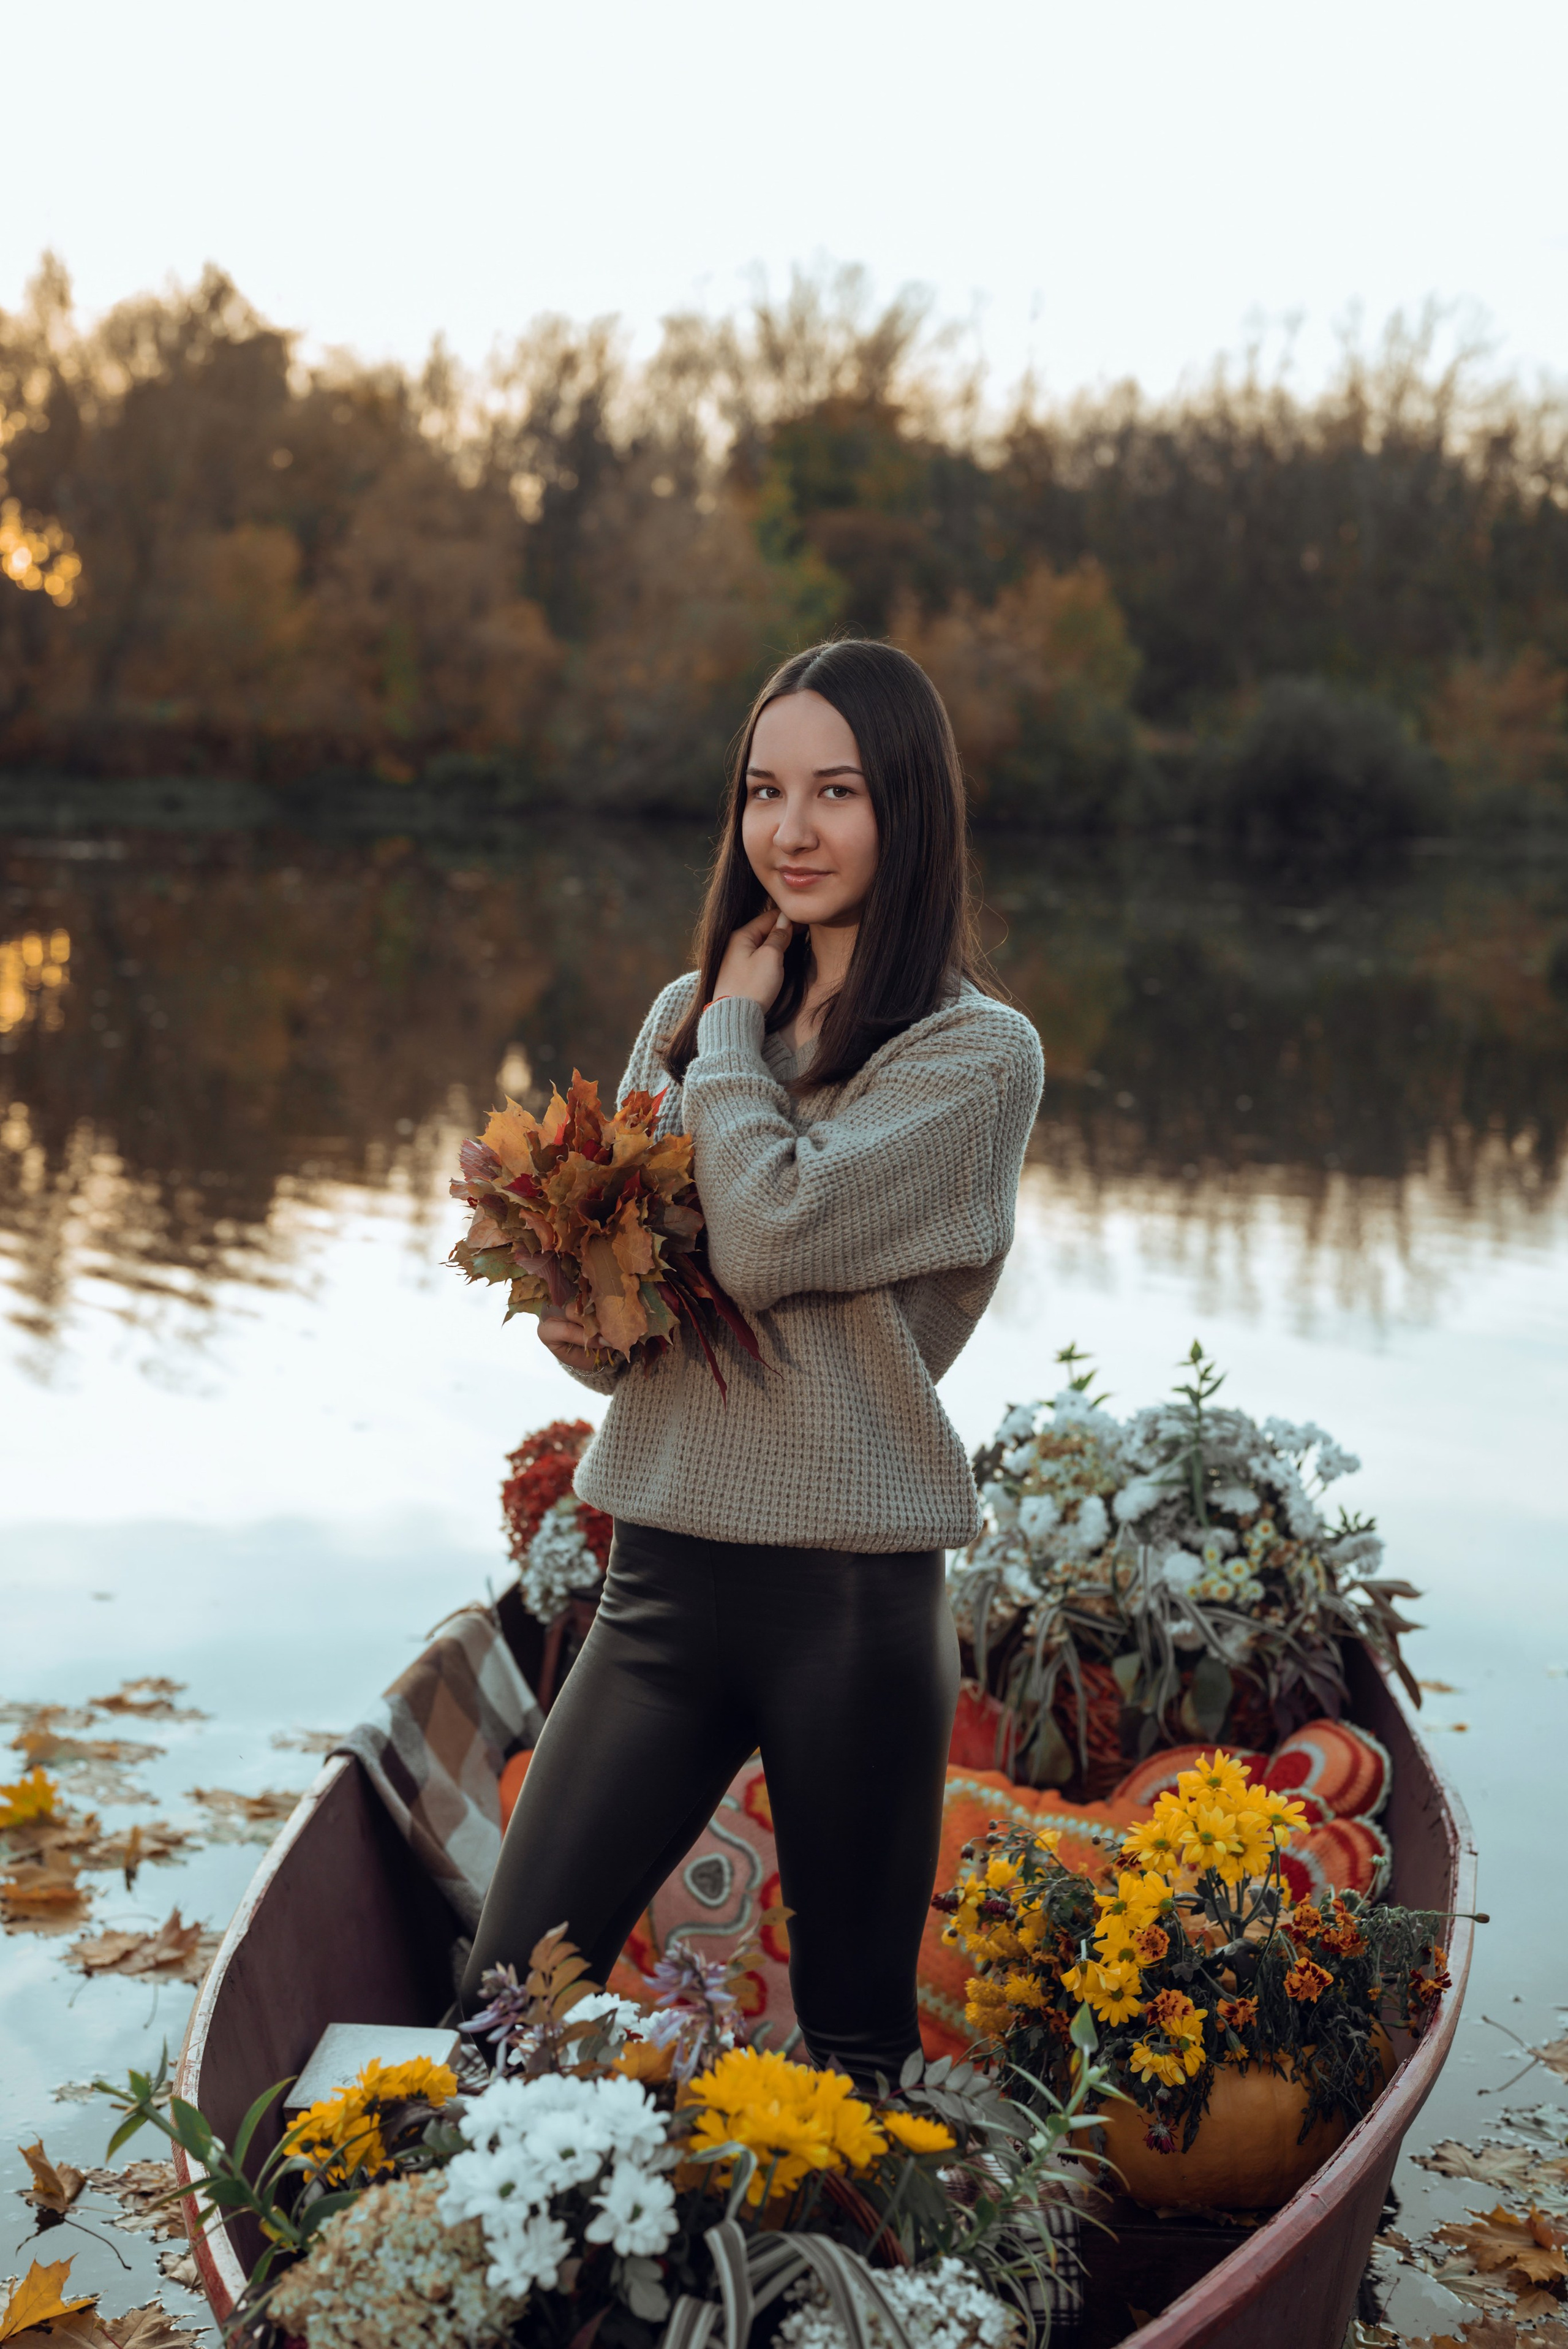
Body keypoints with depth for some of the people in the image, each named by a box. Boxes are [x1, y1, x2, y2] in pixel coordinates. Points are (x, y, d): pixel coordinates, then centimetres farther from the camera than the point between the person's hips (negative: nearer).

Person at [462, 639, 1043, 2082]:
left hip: (854, 1598, -4)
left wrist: (737, 1023, -5)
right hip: (665, 1572, 5)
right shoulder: (688, 1015, 10)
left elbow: (769, 1235, -21)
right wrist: (576, 1319, -8)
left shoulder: (978, 1055, -7)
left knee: (856, 2037, 11)